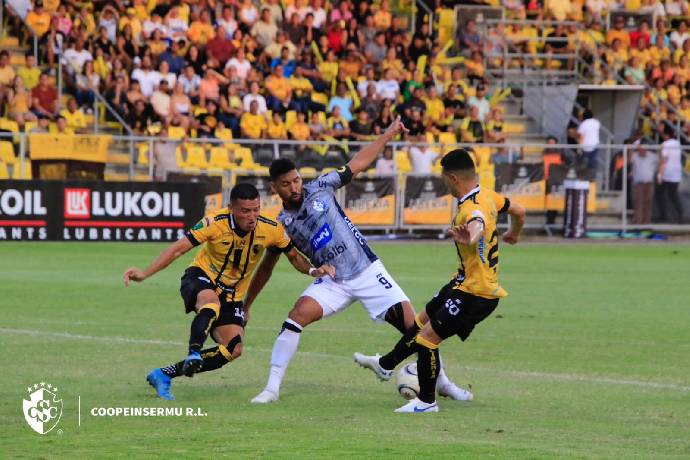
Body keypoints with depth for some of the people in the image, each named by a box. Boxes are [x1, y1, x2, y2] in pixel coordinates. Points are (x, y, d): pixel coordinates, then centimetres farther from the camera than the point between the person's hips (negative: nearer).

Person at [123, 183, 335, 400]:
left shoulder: (272, 230, -14)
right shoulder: (215, 223, -23)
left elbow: (294, 256, 3)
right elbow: (178, 249, -21)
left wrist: (313, 270, -18)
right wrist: (144, 274, -28)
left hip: (233, 295, 4)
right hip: (201, 277, -4)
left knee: (234, 350, -12)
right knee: (212, 303, -41)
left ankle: (164, 375, -4)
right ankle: (194, 354, -44)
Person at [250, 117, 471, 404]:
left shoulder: (320, 188, -2)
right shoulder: (280, 227, 1)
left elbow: (358, 164, 7)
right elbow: (264, 270, 10)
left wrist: (388, 135, 8)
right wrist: (244, 305, 10)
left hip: (368, 271, 0)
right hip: (333, 282, 0)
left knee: (412, 323, -6)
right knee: (299, 314, -26)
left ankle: (443, 383, 12)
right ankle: (272, 387, -21)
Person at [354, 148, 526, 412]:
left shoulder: (472, 209, -29)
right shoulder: (487, 196, 0)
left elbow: (478, 224, -54)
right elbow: (518, 211, 16)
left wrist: (471, 238, -78)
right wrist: (513, 234, 38)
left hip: (476, 292, -10)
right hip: (464, 282, 10)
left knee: (427, 336, -8)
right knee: (423, 321, 24)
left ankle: (426, 402, 6)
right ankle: (385, 365, 43)